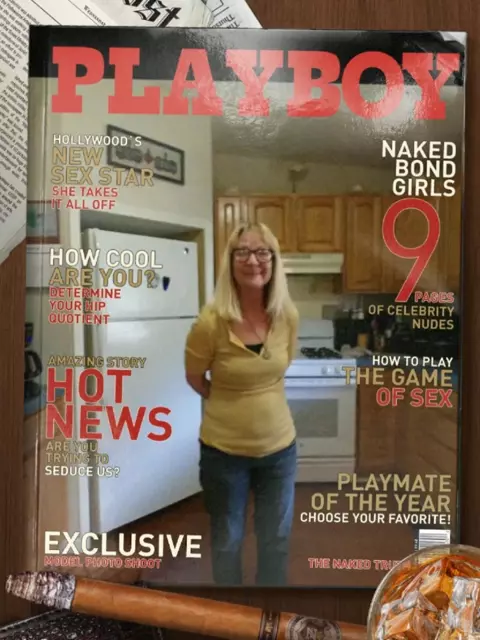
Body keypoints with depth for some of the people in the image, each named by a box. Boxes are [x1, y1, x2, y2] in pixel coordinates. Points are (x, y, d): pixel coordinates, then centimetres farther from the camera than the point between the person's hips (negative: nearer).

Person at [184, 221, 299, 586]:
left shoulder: (288, 316, -11)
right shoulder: (212, 321, -22)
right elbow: (195, 379, -4)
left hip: (279, 446, 3)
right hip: (224, 450, -3)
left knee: (276, 540, 20)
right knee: (227, 541, 18)